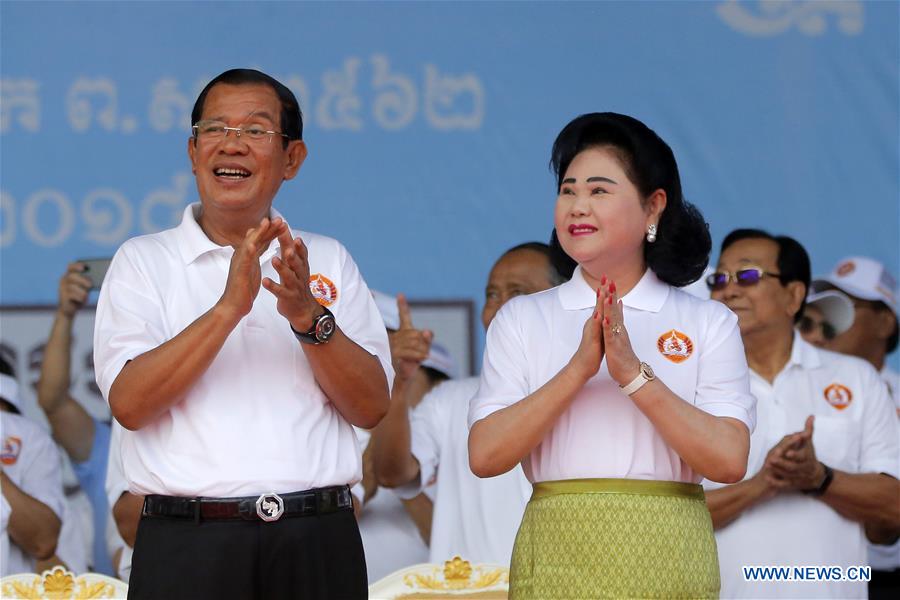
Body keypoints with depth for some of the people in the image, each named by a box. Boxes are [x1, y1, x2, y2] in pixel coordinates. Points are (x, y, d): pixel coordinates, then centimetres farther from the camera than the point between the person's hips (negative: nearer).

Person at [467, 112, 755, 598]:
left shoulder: (709, 323, 4)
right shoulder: (521, 319, 7)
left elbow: (728, 461, -8)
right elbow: (485, 456, -6)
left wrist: (633, 374, -16)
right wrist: (579, 368, -15)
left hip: (667, 558, 0)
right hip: (558, 556, 1)